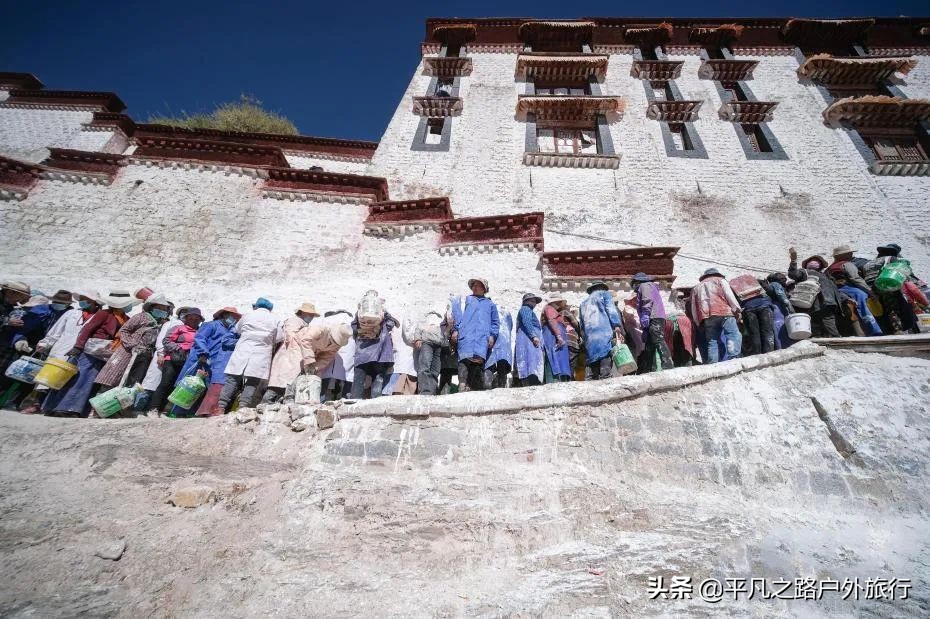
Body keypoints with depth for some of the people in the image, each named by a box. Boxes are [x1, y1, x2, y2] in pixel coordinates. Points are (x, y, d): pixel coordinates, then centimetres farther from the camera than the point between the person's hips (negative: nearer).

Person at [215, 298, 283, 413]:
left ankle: (221, 407, -2)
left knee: (232, 380, 2)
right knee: (252, 383, -4)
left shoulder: (247, 316, 13)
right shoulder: (275, 320, 8)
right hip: (261, 355, -1)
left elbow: (236, 331, 25)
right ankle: (243, 409, -13)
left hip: (242, 352, 1)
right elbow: (279, 339, 4)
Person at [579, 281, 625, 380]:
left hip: (590, 340, 5)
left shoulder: (583, 303, 32)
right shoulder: (604, 294, 18)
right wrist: (618, 327, -10)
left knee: (592, 373, 2)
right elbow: (612, 311, 0)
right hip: (605, 335, -5)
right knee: (605, 371, -13)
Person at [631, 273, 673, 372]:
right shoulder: (650, 286, 35)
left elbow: (647, 300, -15)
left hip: (654, 318, -11)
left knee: (659, 342, -19)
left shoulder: (644, 286, 4)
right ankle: (651, 369, 8)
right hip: (654, 319, 11)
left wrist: (645, 315, -23)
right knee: (649, 345, 8)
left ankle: (668, 366, -26)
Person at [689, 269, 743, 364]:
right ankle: (733, 358, -26)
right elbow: (729, 295, 5)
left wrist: (699, 324, 20)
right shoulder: (720, 280, 24)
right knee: (734, 335, -6)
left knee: (712, 342, 1)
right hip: (723, 312, -3)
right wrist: (736, 310, 5)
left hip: (705, 317, 3)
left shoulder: (696, 287, 31)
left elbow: (694, 309, 22)